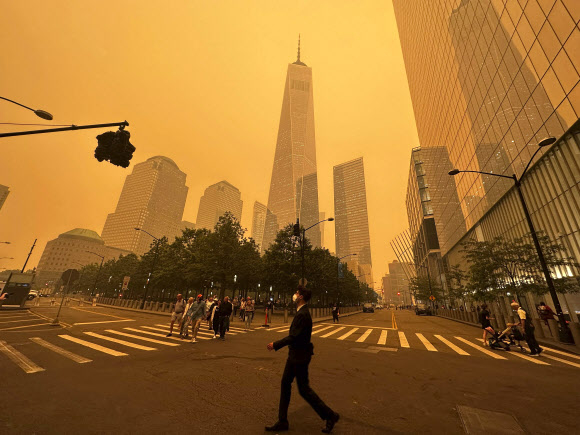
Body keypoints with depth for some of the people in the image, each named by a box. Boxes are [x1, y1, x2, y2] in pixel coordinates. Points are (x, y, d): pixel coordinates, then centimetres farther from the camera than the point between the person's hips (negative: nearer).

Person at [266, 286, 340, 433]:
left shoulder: (303, 314, -27)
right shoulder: (301, 312, 5)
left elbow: (293, 337, -28)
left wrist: (275, 345, -18)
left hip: (300, 357, -9)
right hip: (294, 355, 10)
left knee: (304, 389, 5)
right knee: (285, 384, 16)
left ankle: (330, 416, 23)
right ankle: (282, 421, 31)